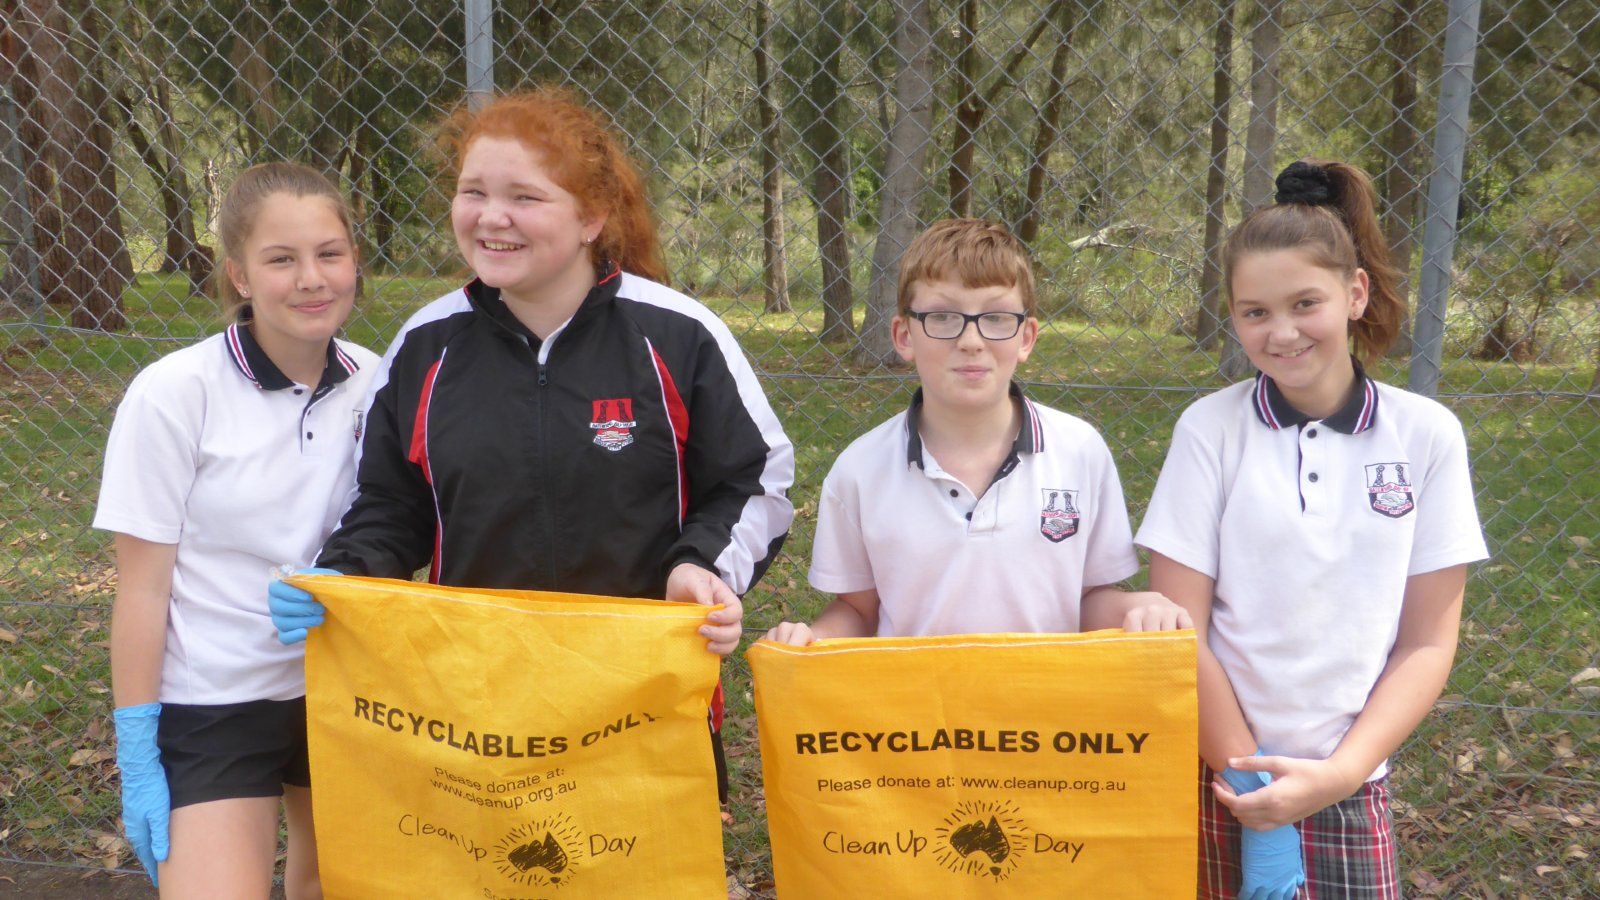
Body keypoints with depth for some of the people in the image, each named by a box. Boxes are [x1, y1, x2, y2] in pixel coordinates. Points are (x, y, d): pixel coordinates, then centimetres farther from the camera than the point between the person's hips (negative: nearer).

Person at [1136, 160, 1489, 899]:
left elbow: (1427, 641, 1)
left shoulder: (1426, 435, -1)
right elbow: (1180, 630, -5)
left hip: (1349, 791, 1)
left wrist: (1341, 773, -9)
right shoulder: (1209, 430, -5)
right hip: (1214, 780, -1)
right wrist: (1248, 782, -9)